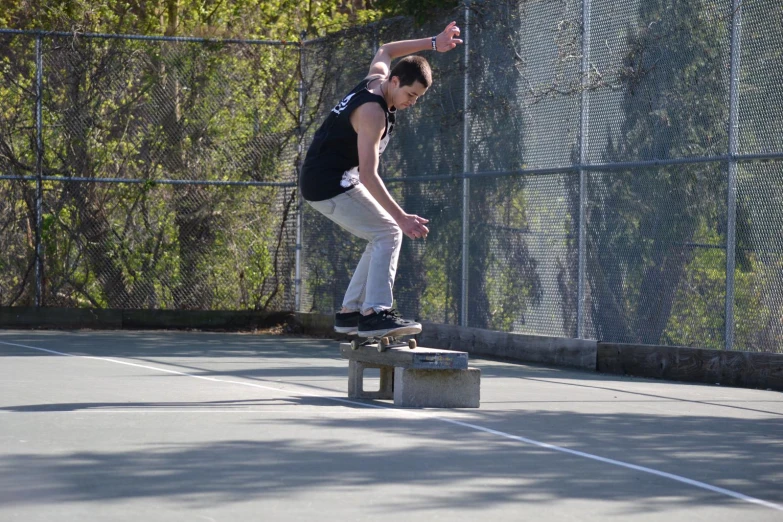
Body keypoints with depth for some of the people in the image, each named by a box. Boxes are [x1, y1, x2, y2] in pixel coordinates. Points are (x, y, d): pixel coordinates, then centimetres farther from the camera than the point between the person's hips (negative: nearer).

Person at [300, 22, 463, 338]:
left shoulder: (377, 77, 3)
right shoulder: (373, 112, -24)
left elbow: (385, 51, 30)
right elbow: (368, 175, -30)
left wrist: (433, 44, 24)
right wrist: (401, 217, -34)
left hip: (324, 180, 10)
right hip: (330, 184, -10)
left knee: (384, 237, 12)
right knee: (388, 233, -17)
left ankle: (349, 312, 12)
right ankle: (375, 313, -28)